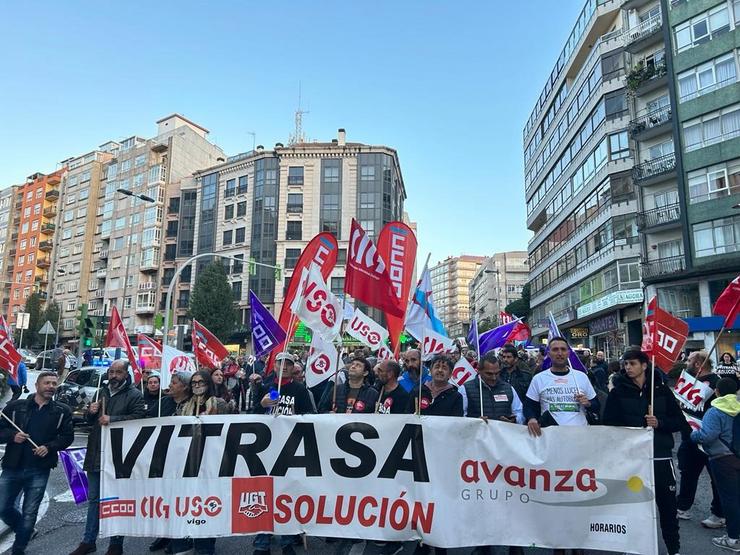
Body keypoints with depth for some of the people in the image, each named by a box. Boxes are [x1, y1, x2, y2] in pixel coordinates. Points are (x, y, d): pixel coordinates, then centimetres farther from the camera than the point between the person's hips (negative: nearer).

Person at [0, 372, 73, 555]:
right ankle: (24, 532, 38)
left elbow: (67, 436, 3)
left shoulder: (62, 411, 2)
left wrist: (49, 447, -11)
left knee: (29, 514, 5)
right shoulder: (15, 406, 1)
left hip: (39, 471, -1)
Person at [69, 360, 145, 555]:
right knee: (93, 499, 18)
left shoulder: (134, 395, -8)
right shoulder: (101, 392, 14)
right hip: (96, 454, 6)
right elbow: (90, 421, 22)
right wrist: (91, 412, 0)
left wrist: (112, 419, -24)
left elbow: (139, 418, -22)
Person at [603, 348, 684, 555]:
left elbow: (680, 421, 3)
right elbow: (609, 424, -1)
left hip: (661, 456, 1)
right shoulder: (618, 392, -1)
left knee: (667, 505, 9)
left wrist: (659, 423, -13)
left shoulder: (661, 390, 3)